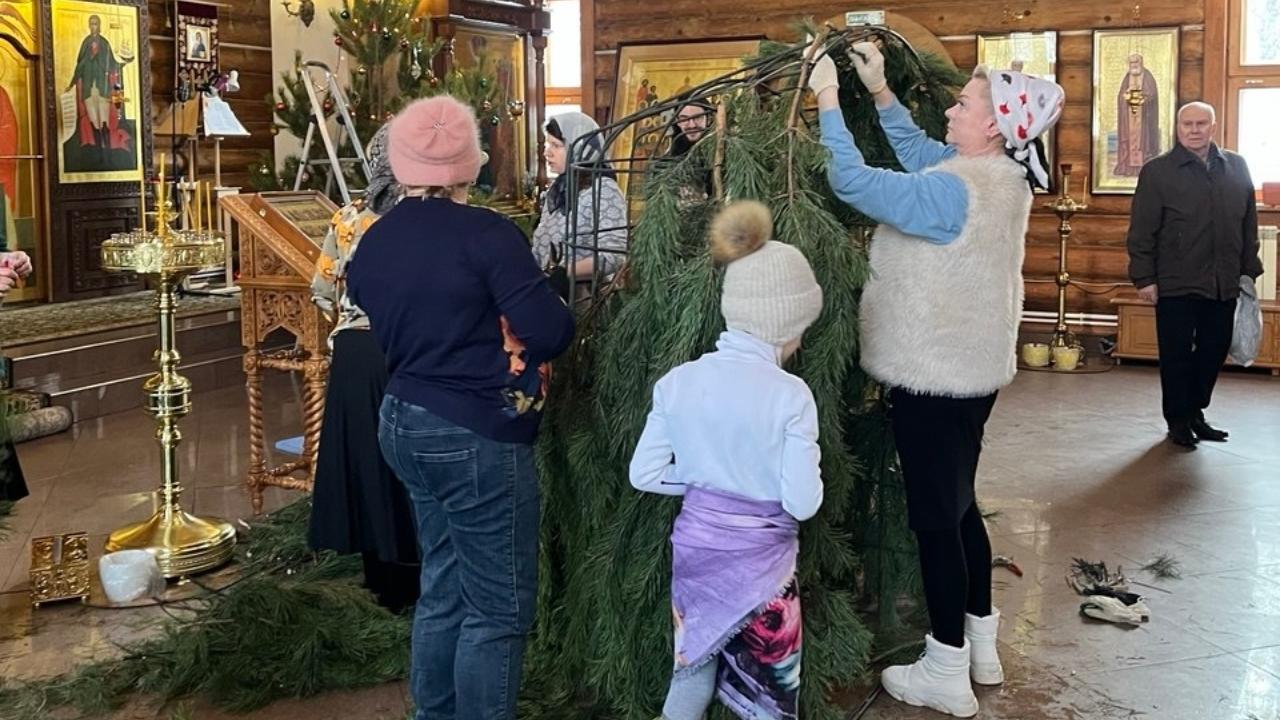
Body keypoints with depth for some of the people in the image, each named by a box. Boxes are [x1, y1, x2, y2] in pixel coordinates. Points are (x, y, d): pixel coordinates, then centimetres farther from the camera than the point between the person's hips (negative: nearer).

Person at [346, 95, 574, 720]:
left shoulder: (370, 245, 5)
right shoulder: (485, 234, -17)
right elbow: (551, 334, -19)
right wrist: (551, 307, 1)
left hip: (405, 423, 8)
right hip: (476, 436, -8)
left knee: (444, 588, 19)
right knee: (499, 607, 3)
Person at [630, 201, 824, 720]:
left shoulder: (678, 381, -4)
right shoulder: (789, 394, -18)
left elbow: (644, 474, -1)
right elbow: (803, 502, -16)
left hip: (694, 545, 4)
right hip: (759, 560, -4)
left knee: (692, 670, 21)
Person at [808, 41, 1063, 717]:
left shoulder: (956, 189, -24)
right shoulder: (1002, 178, 5)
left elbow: (853, 182, -25)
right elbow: (917, 150, 15)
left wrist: (827, 96, -16)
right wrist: (879, 90, 6)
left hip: (935, 376, -10)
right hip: (973, 369, 10)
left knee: (933, 515, 0)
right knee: (958, 505, 20)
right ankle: (981, 646, 32)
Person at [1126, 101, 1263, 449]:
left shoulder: (1236, 168, 9)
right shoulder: (1157, 171, -3)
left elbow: (1249, 224, 14)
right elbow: (1142, 230, -6)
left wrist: (1250, 269, 11)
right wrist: (1144, 278, -10)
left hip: (1224, 284, 4)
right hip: (1176, 284, -4)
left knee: (1214, 350, 11)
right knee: (1177, 354, 4)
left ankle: (1195, 411, 27)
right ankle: (1178, 420, 17)